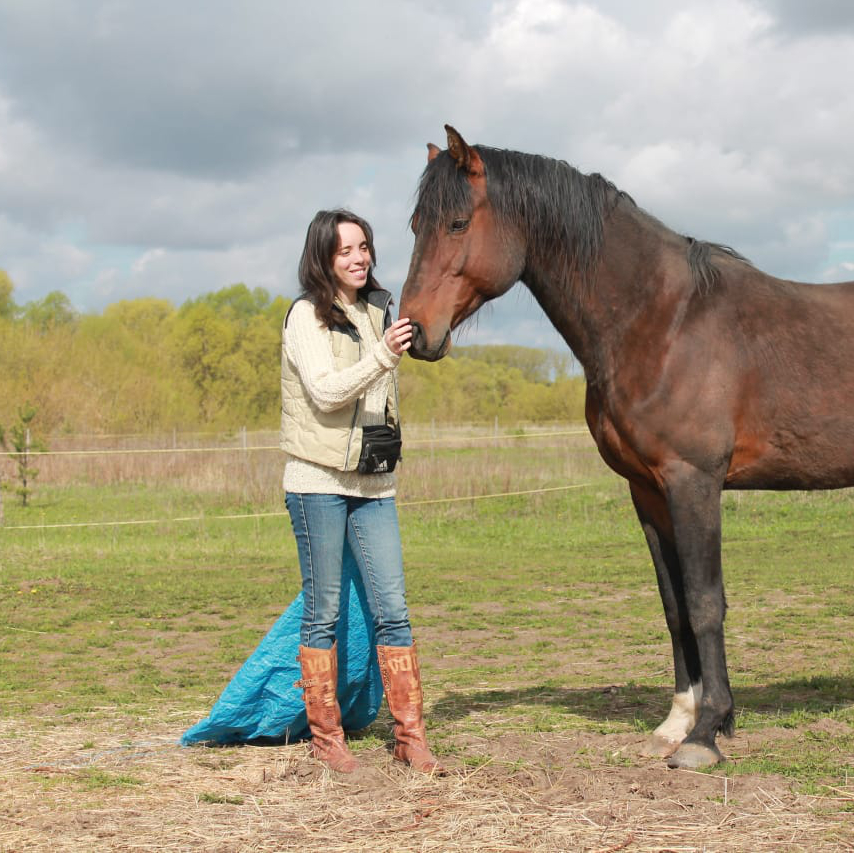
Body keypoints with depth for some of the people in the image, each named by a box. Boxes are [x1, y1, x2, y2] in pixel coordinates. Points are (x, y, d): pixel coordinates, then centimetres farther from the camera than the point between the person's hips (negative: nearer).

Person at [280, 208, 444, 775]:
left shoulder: (378, 311, 15)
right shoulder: (308, 315, -5)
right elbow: (326, 390, -19)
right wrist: (382, 356, -30)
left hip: (375, 483, 5)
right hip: (319, 480, -5)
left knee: (393, 610, 1)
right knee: (323, 612, 1)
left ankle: (411, 735, 5)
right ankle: (326, 737, 10)